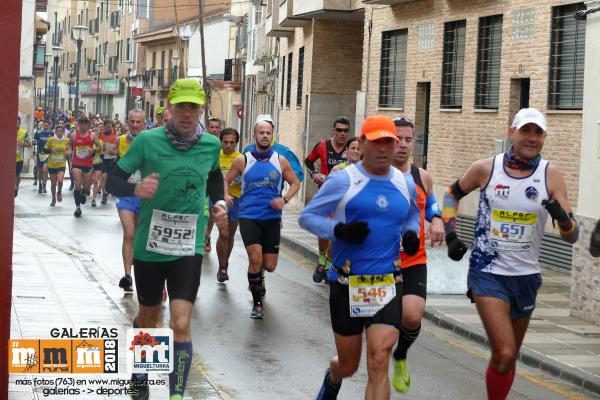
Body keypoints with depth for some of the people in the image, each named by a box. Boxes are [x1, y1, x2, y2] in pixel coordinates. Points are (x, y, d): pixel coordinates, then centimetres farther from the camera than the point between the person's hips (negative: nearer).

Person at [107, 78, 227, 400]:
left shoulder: (211, 145, -2)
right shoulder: (147, 141, -12)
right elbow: (113, 179, -8)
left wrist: (219, 202, 3)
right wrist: (136, 189, -29)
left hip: (188, 248, 0)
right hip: (149, 244, 0)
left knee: (181, 324, -15)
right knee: (148, 318, 19)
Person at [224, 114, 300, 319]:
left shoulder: (280, 161, 3)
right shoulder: (242, 161, 0)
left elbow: (295, 183, 11)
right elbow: (227, 180, 12)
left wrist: (284, 199, -7)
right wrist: (226, 195, -8)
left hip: (272, 218, 2)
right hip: (248, 216, -2)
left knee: (270, 265, 3)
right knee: (255, 258, -17)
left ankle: (258, 275, 43)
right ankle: (257, 303, -1)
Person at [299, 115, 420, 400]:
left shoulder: (405, 184, 7)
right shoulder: (342, 180, -6)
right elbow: (307, 216, -3)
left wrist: (411, 233, 3)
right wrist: (338, 230, -21)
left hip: (388, 284, 2)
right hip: (346, 283, -2)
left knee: (379, 362, -15)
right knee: (348, 365, 13)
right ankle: (332, 377, 51)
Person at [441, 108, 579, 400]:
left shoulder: (551, 175, -5)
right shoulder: (486, 169, -6)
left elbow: (571, 237, -7)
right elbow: (452, 194, 14)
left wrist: (562, 218, -28)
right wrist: (450, 234, 3)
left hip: (526, 276, 3)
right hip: (488, 273, -2)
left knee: (508, 358, 14)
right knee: (504, 354, -18)